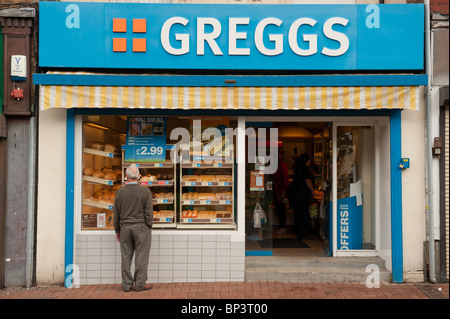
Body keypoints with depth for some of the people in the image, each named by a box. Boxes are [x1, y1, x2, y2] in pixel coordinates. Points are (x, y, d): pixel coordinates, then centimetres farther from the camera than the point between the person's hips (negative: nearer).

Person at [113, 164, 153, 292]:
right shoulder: (145, 191, -7)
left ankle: (126, 284, 13)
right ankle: (139, 284, 5)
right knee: (141, 256, 3)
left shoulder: (120, 192, 0)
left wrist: (117, 230, 14)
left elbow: (116, 213, 5)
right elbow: (149, 212, -7)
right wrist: (149, 227, 4)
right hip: (141, 227, -2)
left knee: (126, 257, 8)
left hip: (125, 227, 3)